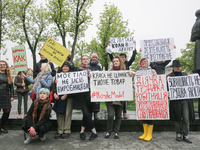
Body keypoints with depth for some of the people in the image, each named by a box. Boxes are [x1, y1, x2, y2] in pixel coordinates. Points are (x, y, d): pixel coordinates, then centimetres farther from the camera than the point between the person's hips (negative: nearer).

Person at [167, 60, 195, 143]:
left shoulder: (185, 75, 16)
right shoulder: (169, 76, 3)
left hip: (186, 100, 3)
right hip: (176, 100, -3)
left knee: (186, 118, 3)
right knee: (178, 118, 6)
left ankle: (185, 135, 16)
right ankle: (178, 134, 21)